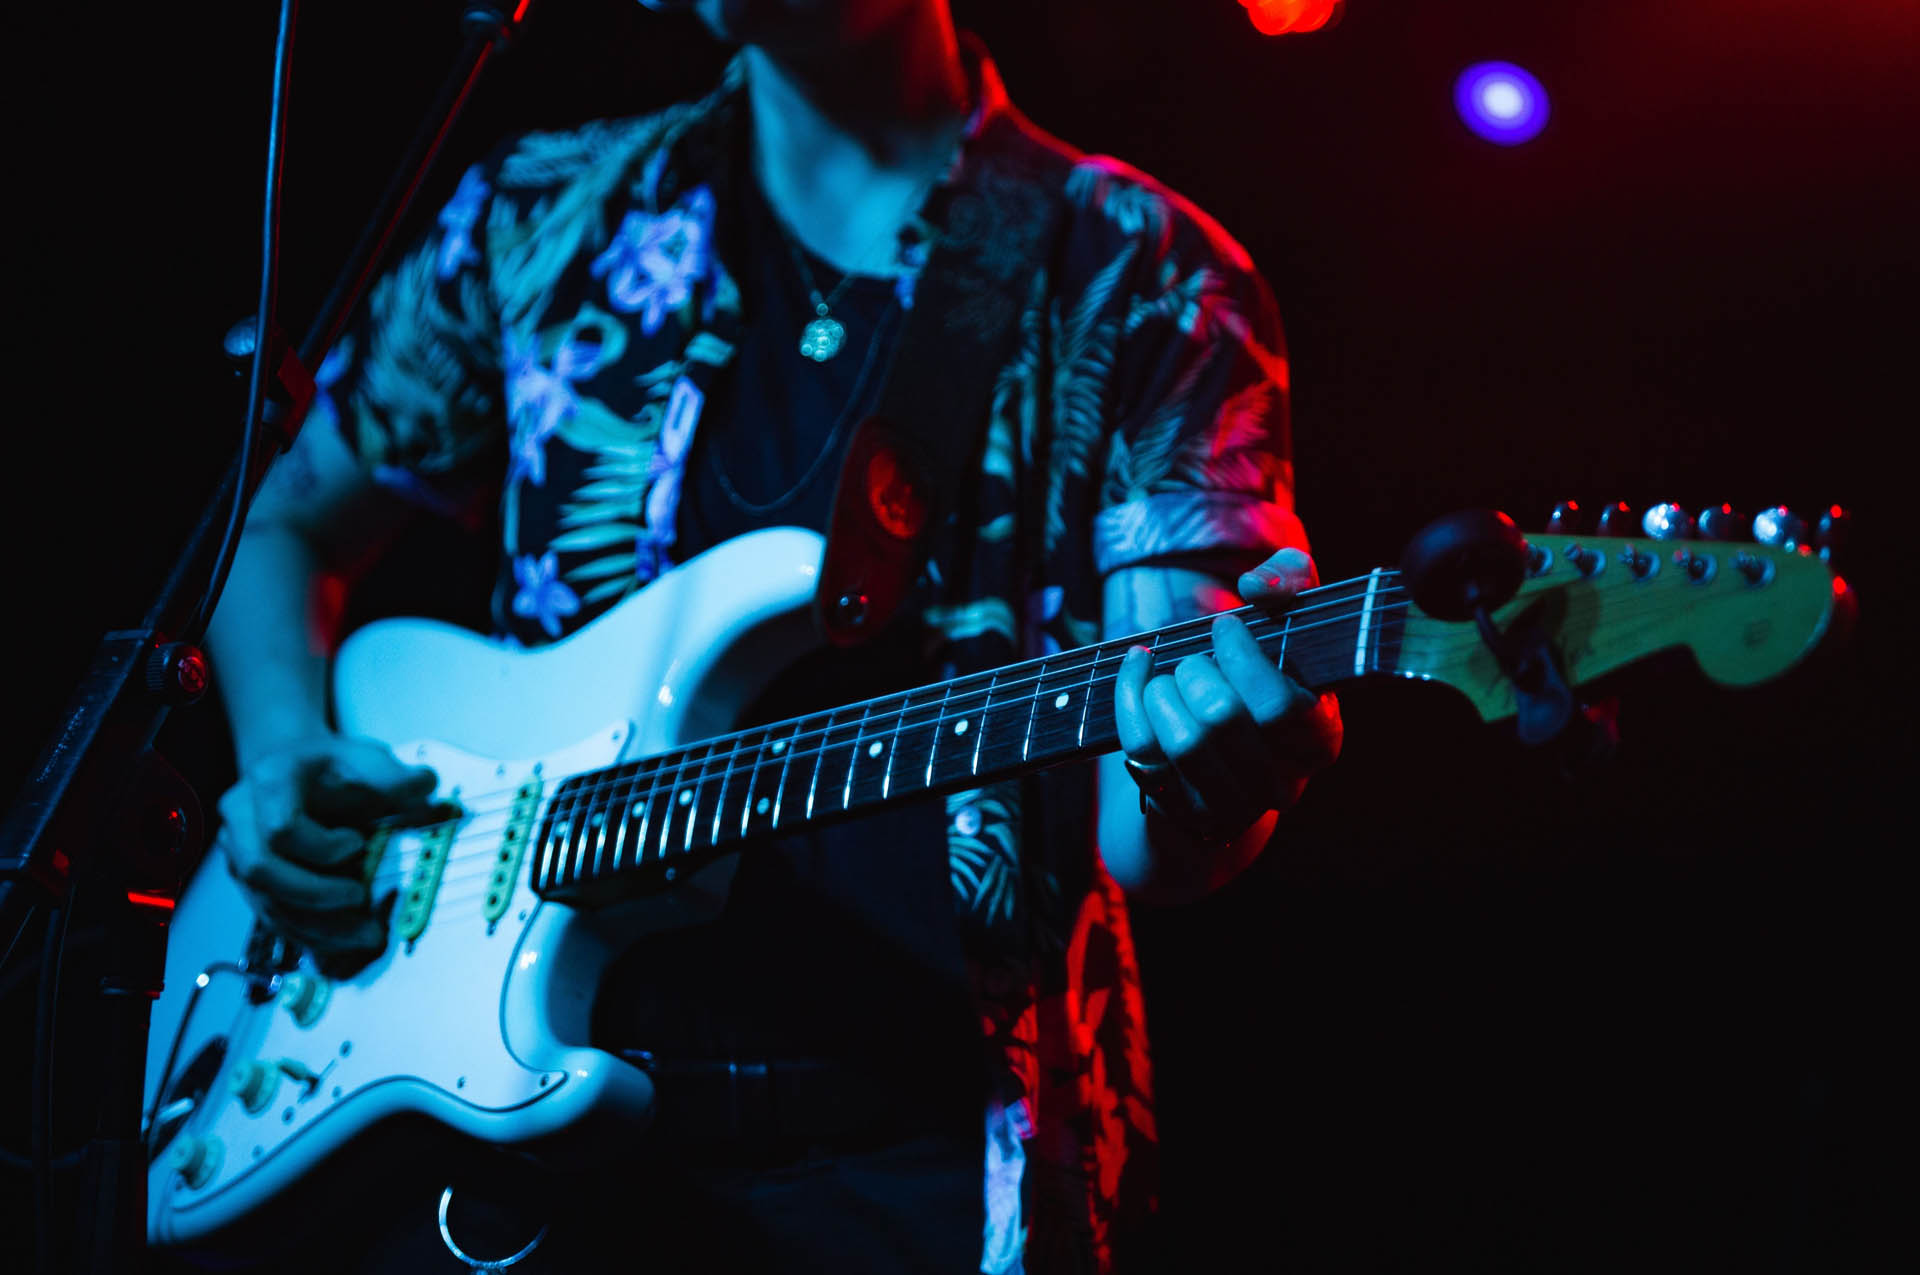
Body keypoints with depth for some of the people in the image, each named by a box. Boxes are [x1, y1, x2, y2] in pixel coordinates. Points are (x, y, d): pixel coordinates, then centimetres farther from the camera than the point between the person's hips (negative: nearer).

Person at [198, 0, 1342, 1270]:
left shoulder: (1143, 281, 1)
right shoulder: (541, 215, 9)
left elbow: (1137, 832, -6)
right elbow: (287, 525, 22)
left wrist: (1208, 785, -30)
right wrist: (284, 760, 3)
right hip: (510, 1082, 2)